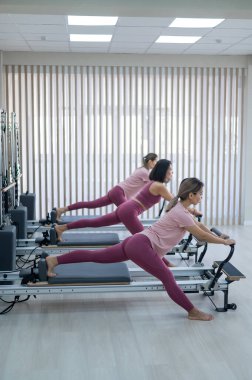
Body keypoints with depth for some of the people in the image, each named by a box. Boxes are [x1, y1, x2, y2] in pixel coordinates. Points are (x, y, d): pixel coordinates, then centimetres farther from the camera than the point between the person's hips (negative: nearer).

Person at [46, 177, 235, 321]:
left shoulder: (181, 209, 16)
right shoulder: (181, 213, -13)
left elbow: (199, 225, 32)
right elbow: (202, 236, -8)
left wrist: (216, 235, 32)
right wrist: (224, 241, 4)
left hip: (136, 243, 10)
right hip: (141, 245, -10)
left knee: (96, 255, 9)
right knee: (168, 278, -8)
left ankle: (54, 260, 11)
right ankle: (193, 312, -2)